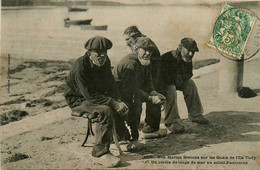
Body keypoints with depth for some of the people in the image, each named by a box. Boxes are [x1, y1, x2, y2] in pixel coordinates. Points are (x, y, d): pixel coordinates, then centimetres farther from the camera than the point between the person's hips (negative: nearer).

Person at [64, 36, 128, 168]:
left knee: (123, 107, -10)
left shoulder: (105, 62, -1)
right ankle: (100, 152, -23)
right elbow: (90, 95, -28)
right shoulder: (80, 67, -25)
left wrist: (118, 101, -9)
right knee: (106, 112, -32)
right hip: (79, 101, -8)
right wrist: (113, 103, -30)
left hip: (99, 97, 8)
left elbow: (110, 85, 9)